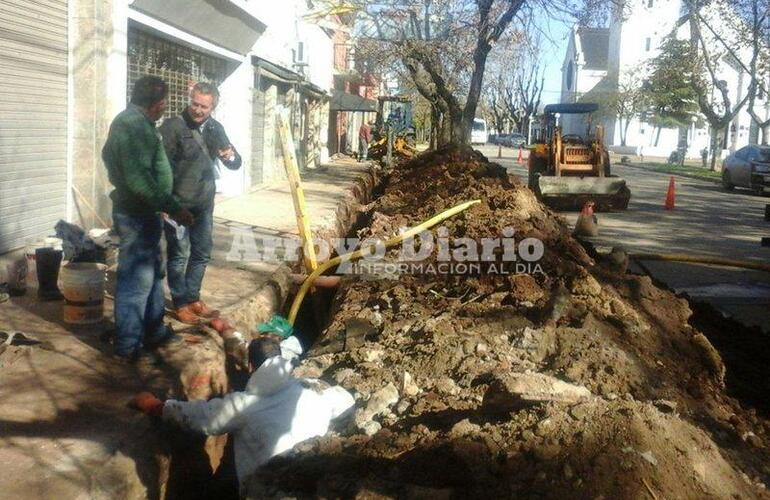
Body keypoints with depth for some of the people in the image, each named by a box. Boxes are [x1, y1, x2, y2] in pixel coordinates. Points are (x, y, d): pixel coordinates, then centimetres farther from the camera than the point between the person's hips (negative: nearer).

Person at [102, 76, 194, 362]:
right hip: (137, 215, -11)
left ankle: (154, 331, 31)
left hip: (142, 212, 11)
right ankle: (127, 345, 7)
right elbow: (139, 179, -27)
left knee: (153, 273, 19)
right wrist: (174, 209, -25)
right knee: (137, 279, -3)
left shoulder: (136, 122, 15)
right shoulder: (133, 125, -19)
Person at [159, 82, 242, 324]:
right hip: (178, 203, -6)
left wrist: (231, 156, -16)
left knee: (202, 253, 14)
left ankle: (193, 298, 28)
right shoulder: (173, 126, -11)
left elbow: (236, 164, 9)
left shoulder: (215, 129, 6)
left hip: (204, 203, 6)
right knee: (179, 254, 1)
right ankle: (181, 303, 14)